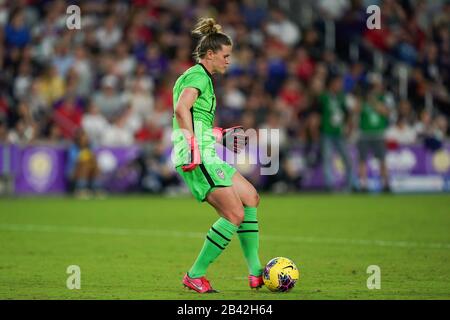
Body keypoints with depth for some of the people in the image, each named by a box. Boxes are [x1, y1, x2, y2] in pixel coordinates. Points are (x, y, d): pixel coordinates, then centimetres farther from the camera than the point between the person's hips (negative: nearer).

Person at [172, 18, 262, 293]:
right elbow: (181, 108, -26)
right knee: (235, 215, -13)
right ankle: (195, 275, -6)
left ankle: (255, 273, 13)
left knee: (251, 197, 13)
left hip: (206, 156, 11)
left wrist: (217, 134, 33)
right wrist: (193, 146, -31)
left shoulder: (202, 77, 22)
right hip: (197, 157, -11)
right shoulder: (198, 75, -9)